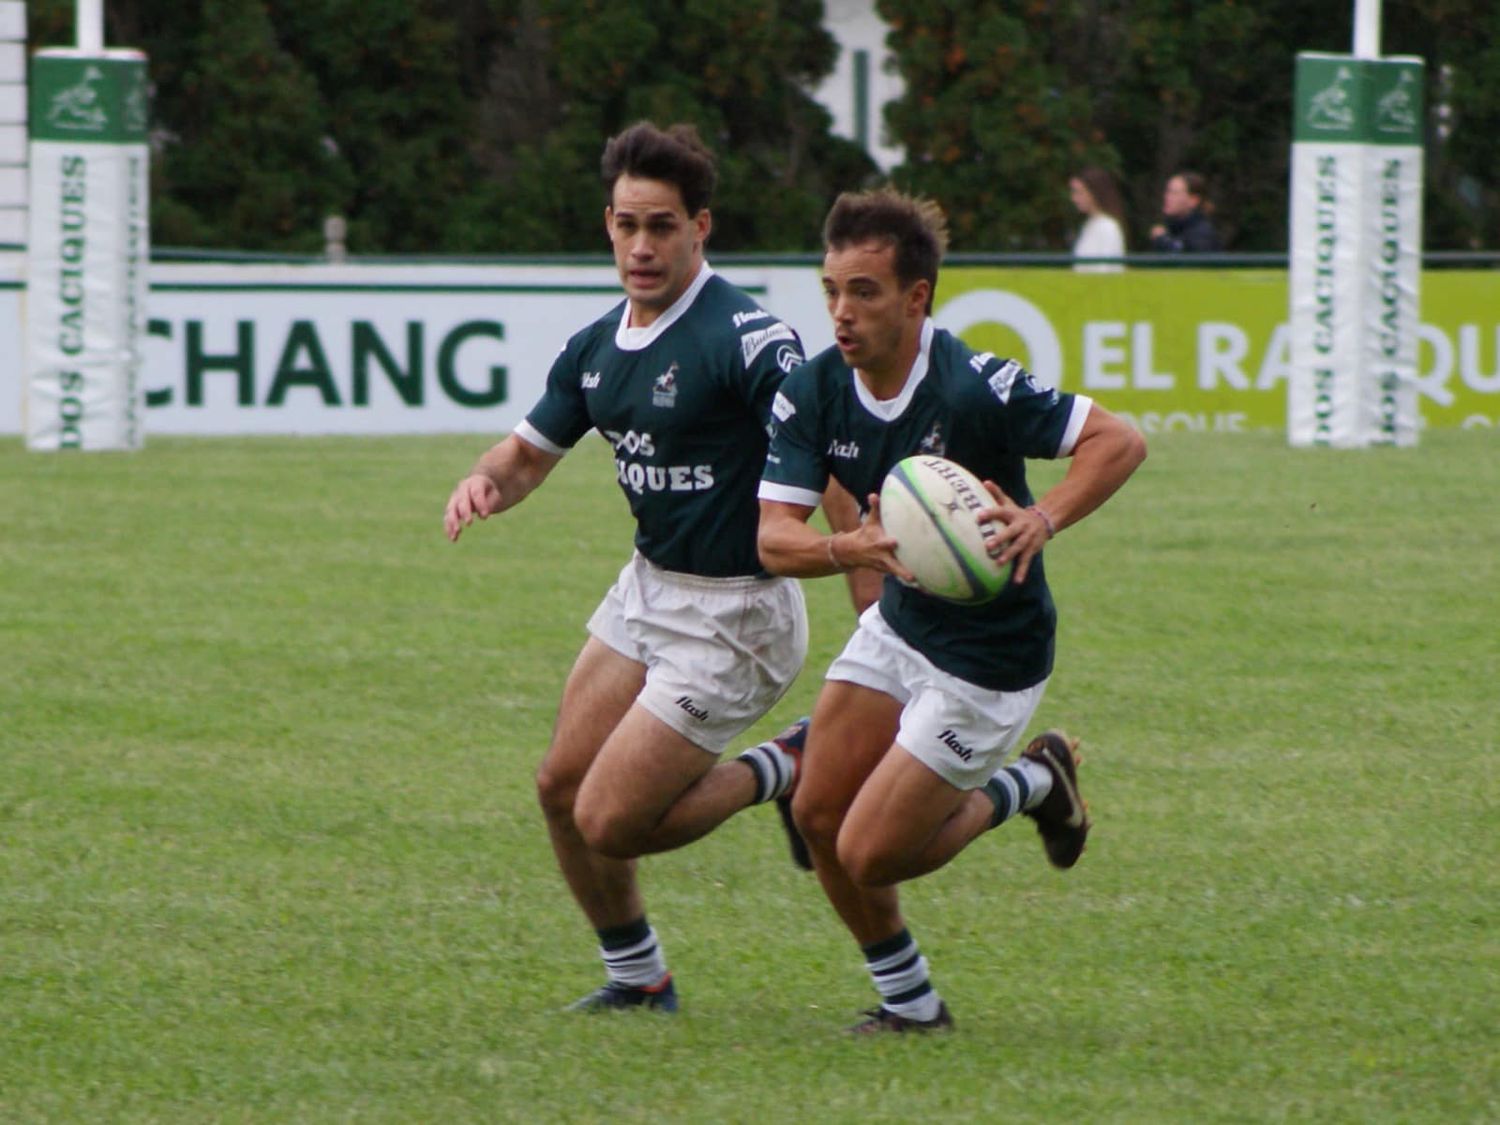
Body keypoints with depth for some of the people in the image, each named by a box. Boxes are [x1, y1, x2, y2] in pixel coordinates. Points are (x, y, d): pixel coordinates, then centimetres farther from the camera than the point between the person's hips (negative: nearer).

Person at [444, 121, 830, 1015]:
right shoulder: (598, 347, 3)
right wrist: (485, 483, -9)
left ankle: (787, 771, 11)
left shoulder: (746, 338, -23)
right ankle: (638, 976, 30)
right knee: (563, 787, 12)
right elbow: (530, 453, 15)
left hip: (732, 617, -8)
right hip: (649, 589, 8)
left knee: (610, 823, -9)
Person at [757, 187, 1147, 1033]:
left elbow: (1120, 442, -23)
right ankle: (909, 1001, 25)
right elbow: (774, 538, -16)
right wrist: (860, 547, -37)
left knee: (869, 854, -6)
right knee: (819, 814, 4)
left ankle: (1029, 786, 19)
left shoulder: (973, 387, -27)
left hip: (988, 656, -6)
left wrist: (1043, 520, -40)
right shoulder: (814, 393, -9)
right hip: (899, 626, 7)